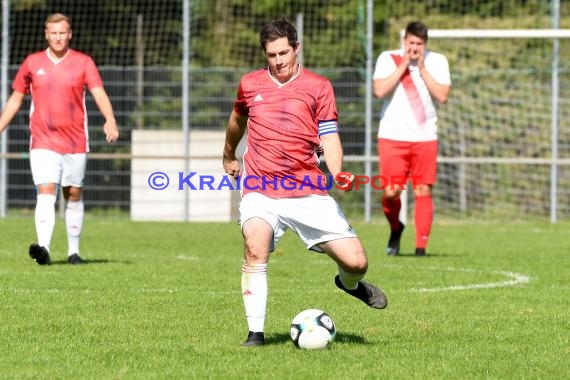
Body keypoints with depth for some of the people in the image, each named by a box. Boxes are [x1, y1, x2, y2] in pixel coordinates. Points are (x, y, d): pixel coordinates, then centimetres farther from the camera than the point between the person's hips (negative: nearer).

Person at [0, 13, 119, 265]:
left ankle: (73, 251, 19)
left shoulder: (83, 62, 1)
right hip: (43, 142, 0)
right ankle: (43, 248, -28)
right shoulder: (32, 63, 6)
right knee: (46, 193, -15)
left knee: (73, 195, 9)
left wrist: (110, 121, -28)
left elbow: (99, 94, -11)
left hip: (75, 142, 0)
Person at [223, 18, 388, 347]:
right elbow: (238, 119, 30)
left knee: (356, 261, -6)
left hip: (309, 192, 0)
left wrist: (337, 173, -21)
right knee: (255, 249, -28)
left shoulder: (319, 86, 3)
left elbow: (329, 137, -2)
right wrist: (229, 156, 44)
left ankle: (350, 284, 34)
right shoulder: (250, 84, 9)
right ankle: (256, 333, -20)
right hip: (261, 192, 0)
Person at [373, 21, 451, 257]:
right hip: (392, 137, -1)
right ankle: (395, 229, 23)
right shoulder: (388, 59, 2)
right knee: (391, 192, -7)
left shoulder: (437, 61, 5)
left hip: (425, 138, 1)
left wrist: (422, 68, -9)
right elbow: (380, 91, -13)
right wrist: (403, 65, -12)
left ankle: (421, 246, -2)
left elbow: (443, 96, -7)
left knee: (423, 191, -5)